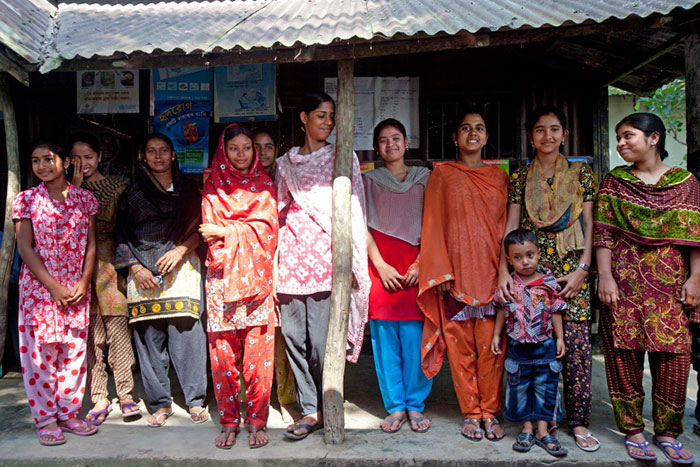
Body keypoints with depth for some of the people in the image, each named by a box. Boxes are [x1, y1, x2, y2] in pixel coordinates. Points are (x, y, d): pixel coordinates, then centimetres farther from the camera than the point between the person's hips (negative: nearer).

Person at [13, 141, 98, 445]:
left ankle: (69, 414, 21)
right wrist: (54, 287, -11)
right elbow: (25, 248, -5)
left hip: (77, 289, 2)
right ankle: (46, 419, 15)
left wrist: (83, 283, -5)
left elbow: (91, 244, 6)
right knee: (40, 353, 2)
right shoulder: (26, 200, -1)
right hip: (40, 288, -2)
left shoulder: (84, 198, 6)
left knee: (74, 352, 7)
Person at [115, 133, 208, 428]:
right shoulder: (133, 194, 13)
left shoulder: (188, 190, 13)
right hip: (143, 272, 1)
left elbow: (199, 228, 7)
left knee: (186, 334, -7)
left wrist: (181, 249, -10)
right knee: (149, 337, 0)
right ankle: (160, 403, 11)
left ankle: (195, 400, 3)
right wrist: (135, 268, -5)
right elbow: (122, 237, 8)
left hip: (181, 269, -1)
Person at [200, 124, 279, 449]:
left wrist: (226, 232, -8)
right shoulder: (213, 186, 13)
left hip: (255, 279, 0)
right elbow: (210, 231, 2)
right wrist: (246, 231, -11)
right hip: (222, 278, 1)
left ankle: (256, 422, 8)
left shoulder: (264, 185, 12)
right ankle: (229, 422, 12)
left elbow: (266, 227, -1)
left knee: (258, 353, -3)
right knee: (223, 354, 0)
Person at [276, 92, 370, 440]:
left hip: (326, 256, -3)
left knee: (320, 340, -7)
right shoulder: (285, 164, 16)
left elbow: (353, 211, 4)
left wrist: (350, 260, -4)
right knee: (292, 335, 3)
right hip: (292, 258, 4)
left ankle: (328, 410, 11)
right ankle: (309, 409, 15)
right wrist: (275, 263, 12)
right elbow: (279, 214, 18)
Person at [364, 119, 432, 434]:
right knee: (385, 340, 1)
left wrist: (420, 264, -7)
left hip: (415, 267, 0)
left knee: (414, 339, -2)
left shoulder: (424, 179, 13)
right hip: (380, 267, 0)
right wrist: (380, 265, -8)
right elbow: (363, 227, 5)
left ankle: (415, 405, 12)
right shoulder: (369, 181, 13)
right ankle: (395, 407, 12)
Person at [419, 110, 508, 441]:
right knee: (461, 346, 2)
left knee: (491, 346, 0)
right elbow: (433, 226, 3)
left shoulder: (499, 178, 13)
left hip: (491, 273, 1)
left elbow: (507, 226, 13)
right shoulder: (442, 175, 7)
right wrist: (441, 273, -6)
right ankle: (471, 414, 15)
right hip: (456, 273, -1)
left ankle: (490, 413, 14)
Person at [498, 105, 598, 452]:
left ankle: (579, 422, 9)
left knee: (577, 345, -3)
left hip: (571, 269, 0)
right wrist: (504, 270, -7)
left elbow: (588, 224, 5)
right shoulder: (520, 177, 8)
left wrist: (582, 268, -5)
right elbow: (511, 226, 3)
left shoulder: (581, 173, 8)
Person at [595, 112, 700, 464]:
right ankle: (633, 430, 13)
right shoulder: (614, 182, 7)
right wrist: (604, 276, -7)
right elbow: (603, 232, 1)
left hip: (671, 282, 1)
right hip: (625, 280, 0)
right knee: (625, 354, 1)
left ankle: (667, 432, 14)